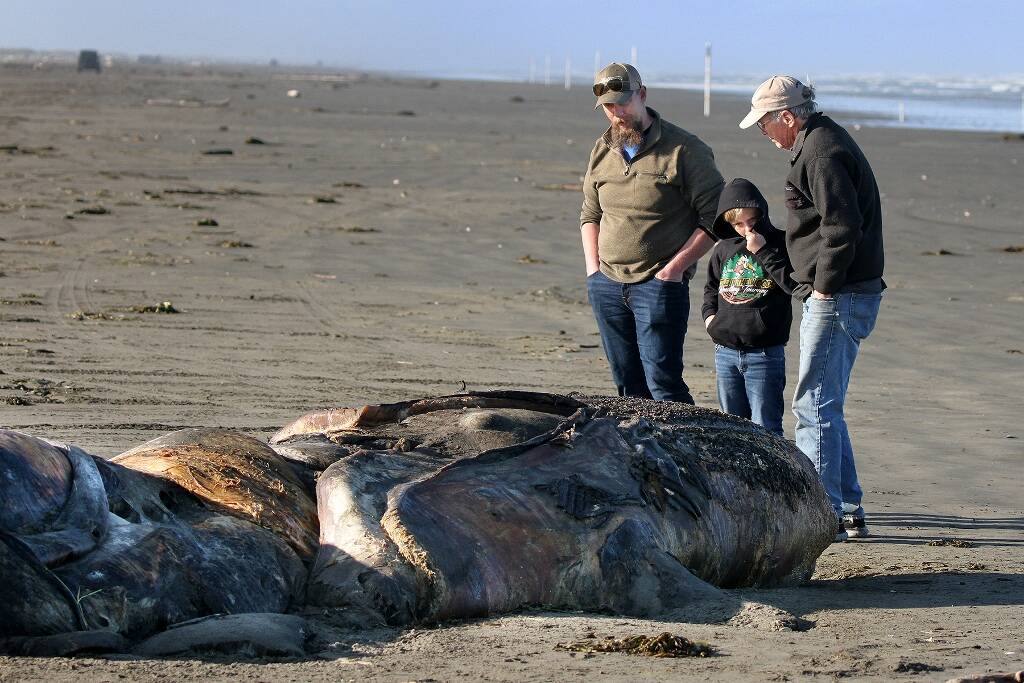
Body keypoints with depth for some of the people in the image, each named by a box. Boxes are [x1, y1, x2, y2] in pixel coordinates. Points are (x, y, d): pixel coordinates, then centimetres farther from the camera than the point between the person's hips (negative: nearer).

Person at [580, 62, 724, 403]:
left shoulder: (685, 149, -6)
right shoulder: (602, 151, 12)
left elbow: (714, 218, -6)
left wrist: (676, 267, -13)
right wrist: (593, 267, 8)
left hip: (659, 285, -6)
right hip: (606, 285, 6)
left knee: (662, 381, -12)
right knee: (627, 384, 9)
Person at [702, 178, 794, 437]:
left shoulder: (779, 243, -3)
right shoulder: (724, 248, 10)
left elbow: (793, 284, -18)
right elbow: (712, 286, 25)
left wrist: (763, 251, -17)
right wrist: (709, 314, 8)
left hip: (764, 354, -5)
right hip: (725, 352, 5)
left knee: (765, 428, -3)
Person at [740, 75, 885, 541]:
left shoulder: (822, 152, -15)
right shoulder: (821, 143, 17)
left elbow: (842, 226, -22)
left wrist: (824, 288, -16)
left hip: (837, 298, -11)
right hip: (839, 295, 11)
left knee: (814, 406, -8)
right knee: (824, 407, 15)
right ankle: (848, 511, 20)